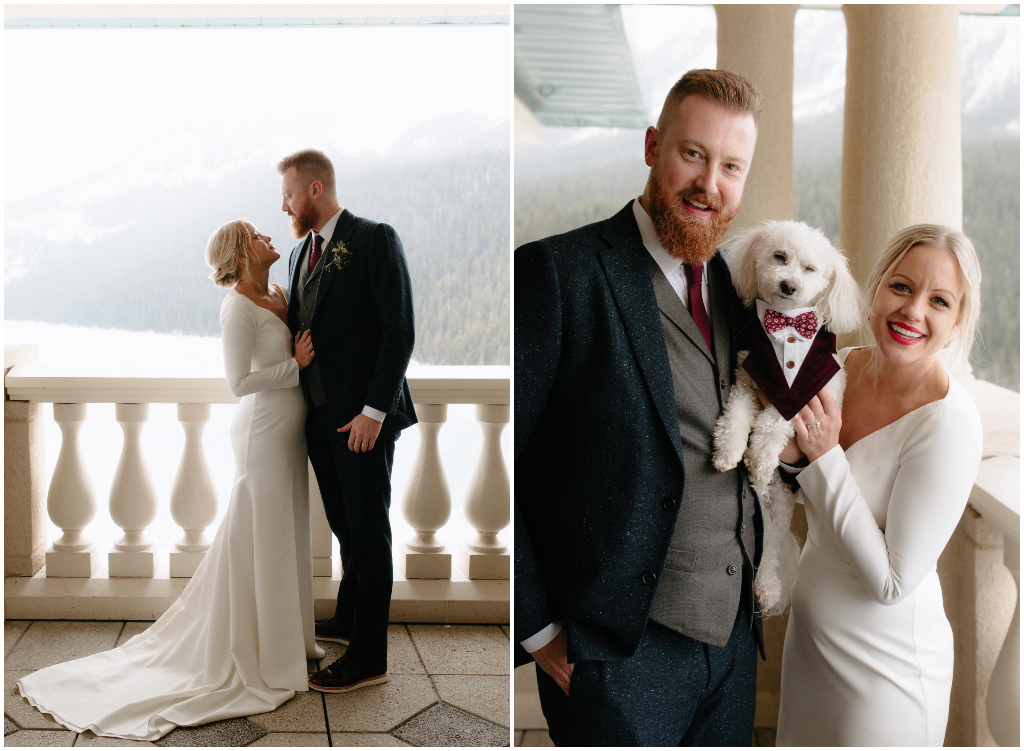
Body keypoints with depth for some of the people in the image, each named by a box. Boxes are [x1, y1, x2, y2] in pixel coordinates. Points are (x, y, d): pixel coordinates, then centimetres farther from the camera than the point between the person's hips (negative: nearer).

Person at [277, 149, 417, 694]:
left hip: (362, 417, -7)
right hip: (318, 414, 7)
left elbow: (399, 330, -14)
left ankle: (370, 654, 9)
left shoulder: (375, 240, -9)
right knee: (345, 523, 17)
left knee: (368, 528, 0)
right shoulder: (300, 252, 15)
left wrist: (373, 410, -18)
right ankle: (348, 619, 33)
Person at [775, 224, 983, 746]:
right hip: (810, 634, 6)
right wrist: (790, 451, -15)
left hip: (885, 663, -6)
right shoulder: (841, 366, -5)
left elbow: (892, 581, -22)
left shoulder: (950, 424, -24)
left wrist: (825, 456, -24)